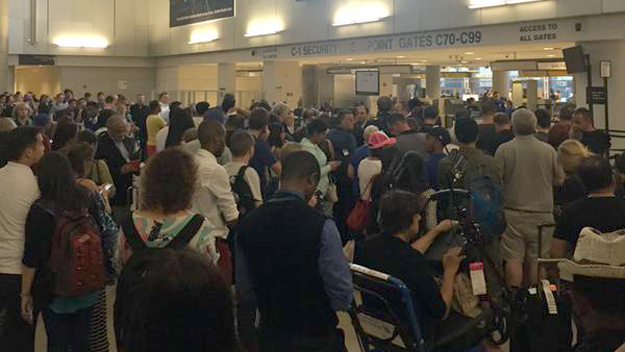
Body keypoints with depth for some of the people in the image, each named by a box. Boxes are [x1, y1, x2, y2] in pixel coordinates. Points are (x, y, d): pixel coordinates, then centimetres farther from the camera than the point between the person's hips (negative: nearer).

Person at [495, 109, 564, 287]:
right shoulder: (548, 150, -2)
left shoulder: (504, 150, -8)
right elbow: (560, 180, 8)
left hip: (513, 213, -2)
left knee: (513, 259, 0)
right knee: (536, 260, 9)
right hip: (542, 214, 2)